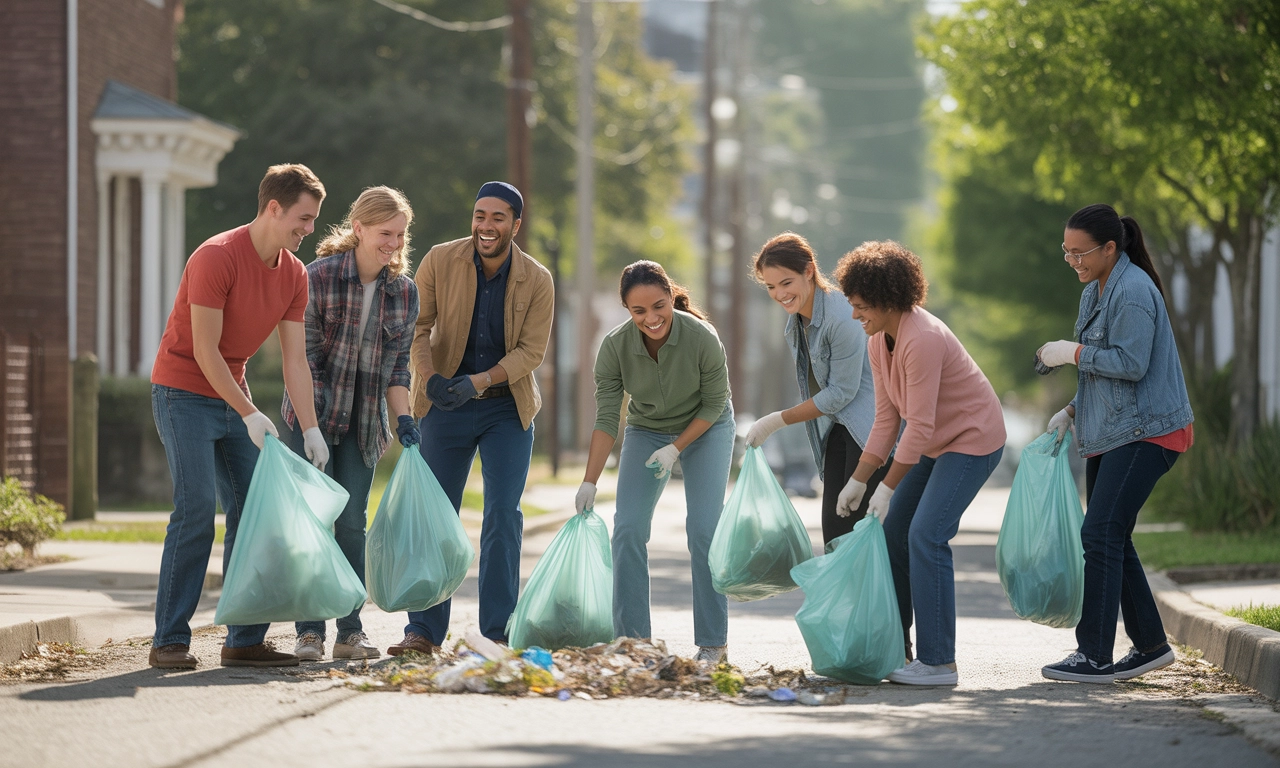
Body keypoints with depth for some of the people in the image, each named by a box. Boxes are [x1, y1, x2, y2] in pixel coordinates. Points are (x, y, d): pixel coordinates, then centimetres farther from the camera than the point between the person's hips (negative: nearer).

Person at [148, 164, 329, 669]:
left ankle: (245, 640, 6)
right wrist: (250, 414, -22)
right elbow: (204, 352, -21)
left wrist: (310, 429, -5)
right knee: (197, 509, -16)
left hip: (232, 395, 8)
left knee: (251, 510, 2)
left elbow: (295, 359, 3)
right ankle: (169, 641, -12)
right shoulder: (217, 258, -21)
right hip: (183, 393, -8)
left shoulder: (294, 275, 2)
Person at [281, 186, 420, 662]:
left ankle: (350, 631, 8)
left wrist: (404, 420, -6)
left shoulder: (405, 292, 2)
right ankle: (309, 631, -3)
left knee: (352, 523, 4)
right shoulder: (319, 277, -11)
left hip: (362, 421, 4)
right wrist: (313, 415, -17)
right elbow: (305, 356, -11)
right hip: (314, 414, -4)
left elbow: (395, 366, 6)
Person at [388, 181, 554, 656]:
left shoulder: (537, 281, -8)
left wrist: (479, 381, -26)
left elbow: (531, 350, -12)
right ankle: (424, 631, 8)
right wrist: (429, 377, -26)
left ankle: (498, 631, 1)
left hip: (507, 407, 0)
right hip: (446, 404, 0)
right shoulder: (440, 261, -8)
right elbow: (417, 325, -8)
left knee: (503, 515, -5)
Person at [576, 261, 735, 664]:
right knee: (628, 529, -8)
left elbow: (714, 403, -16)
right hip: (646, 430, 2)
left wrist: (676, 449, -22)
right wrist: (589, 482, -24)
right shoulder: (614, 347, -26)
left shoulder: (702, 338, -31)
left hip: (705, 429, -2)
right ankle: (631, 641, 0)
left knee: (704, 529, -12)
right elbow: (606, 419, -19)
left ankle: (713, 642, -2)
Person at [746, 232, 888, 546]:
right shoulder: (796, 321, 8)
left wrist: (777, 421, -10)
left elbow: (841, 393, -16)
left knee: (857, 529, -11)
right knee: (833, 531, 5)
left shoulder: (841, 317, -21)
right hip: (838, 431, 9)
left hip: (869, 429, -9)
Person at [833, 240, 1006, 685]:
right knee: (893, 532, 7)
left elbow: (919, 426, -27)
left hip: (972, 439, -10)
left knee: (925, 536, -18)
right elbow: (887, 418, 5)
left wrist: (887, 487, -21)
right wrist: (858, 479, 1)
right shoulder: (879, 341, 1)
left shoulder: (921, 340, -28)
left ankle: (938, 662, -15)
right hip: (934, 443, 10)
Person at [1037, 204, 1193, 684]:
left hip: (1145, 433, -10)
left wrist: (1072, 353, -14)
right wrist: (1072, 411, 11)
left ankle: (1095, 656, -12)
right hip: (1109, 434, 10)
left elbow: (1130, 363, -22)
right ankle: (1150, 646, 19)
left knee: (1100, 536, -14)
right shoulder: (1095, 291, 15)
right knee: (1111, 539, 10)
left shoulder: (1133, 292, -16)